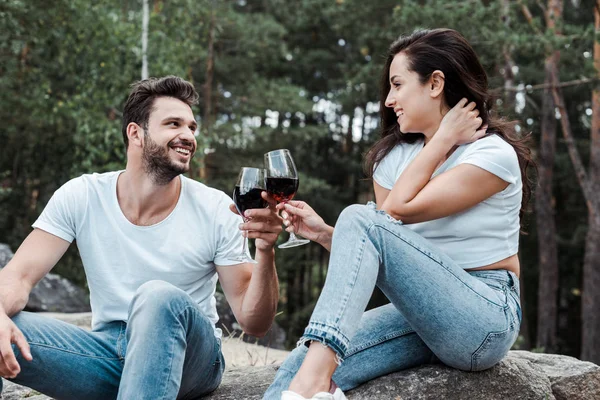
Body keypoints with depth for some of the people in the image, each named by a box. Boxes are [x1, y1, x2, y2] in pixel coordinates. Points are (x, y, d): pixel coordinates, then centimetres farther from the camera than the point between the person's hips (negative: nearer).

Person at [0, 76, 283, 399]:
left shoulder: (216, 209, -7)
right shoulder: (80, 197, -3)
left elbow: (254, 323, -7)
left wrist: (265, 253, -27)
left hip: (189, 357, 0)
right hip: (108, 355, 0)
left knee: (160, 297, -35)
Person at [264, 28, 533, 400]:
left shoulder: (493, 154, -7)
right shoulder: (393, 157, 11)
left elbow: (397, 211, -16)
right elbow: (368, 258, 10)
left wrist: (444, 138, -7)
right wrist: (325, 233, -7)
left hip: (487, 317, -6)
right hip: (421, 312, 6)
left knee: (360, 218, -27)